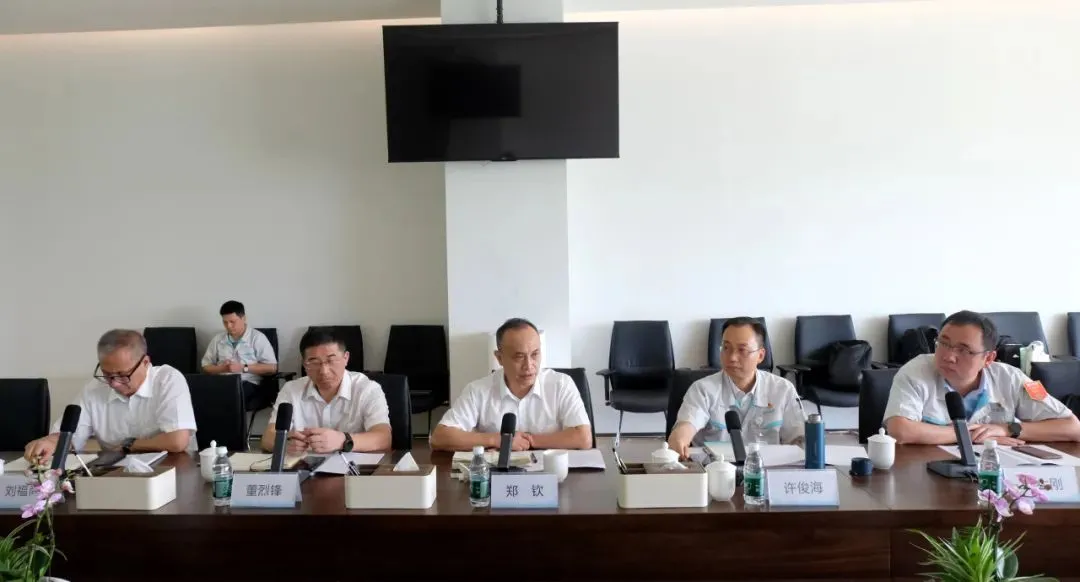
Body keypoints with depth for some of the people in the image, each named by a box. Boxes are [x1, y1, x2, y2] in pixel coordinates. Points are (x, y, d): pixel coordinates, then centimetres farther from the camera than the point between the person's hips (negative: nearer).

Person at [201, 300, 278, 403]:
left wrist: (243, 368, -9)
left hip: (247, 383, -3)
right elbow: (206, 366, 21)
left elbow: (272, 368, -1)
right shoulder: (218, 339, 19)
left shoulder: (257, 337, 5)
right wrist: (221, 368, -2)